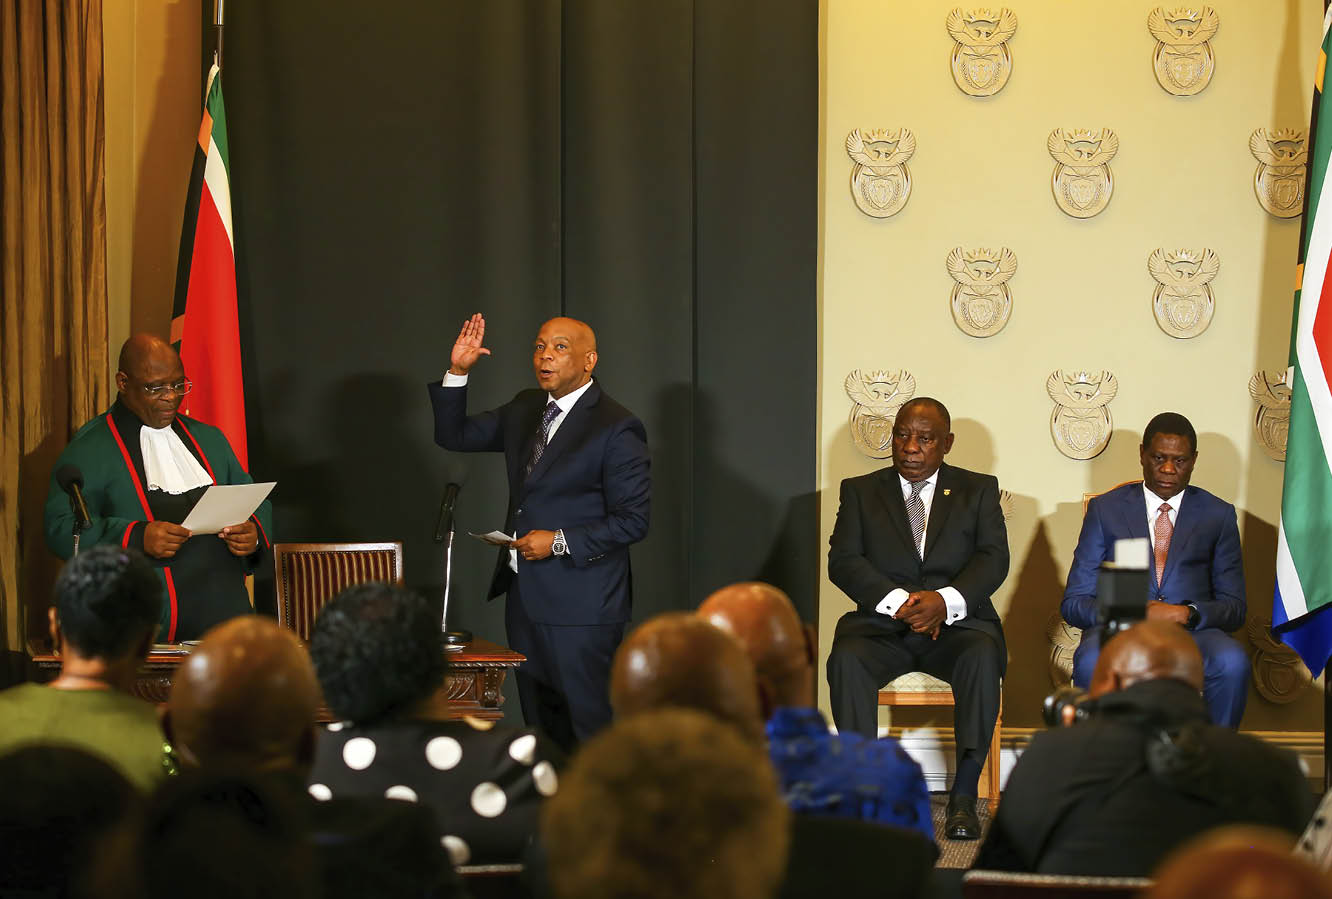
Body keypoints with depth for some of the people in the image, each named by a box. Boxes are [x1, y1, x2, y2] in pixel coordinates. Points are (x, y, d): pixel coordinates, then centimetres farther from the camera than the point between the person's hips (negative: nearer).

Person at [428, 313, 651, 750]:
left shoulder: (616, 428, -11)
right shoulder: (524, 410, 12)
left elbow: (632, 520, -12)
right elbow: (454, 435, 16)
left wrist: (560, 542, -19)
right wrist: (457, 372, 1)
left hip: (579, 607, -8)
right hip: (525, 597, 8)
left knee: (588, 729, -7)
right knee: (541, 727, 12)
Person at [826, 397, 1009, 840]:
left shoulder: (978, 490, 12)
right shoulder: (860, 491, 13)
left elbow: (994, 559, -1)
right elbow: (843, 561, 0)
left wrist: (944, 601, -21)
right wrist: (897, 601, -17)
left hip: (957, 620, -1)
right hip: (882, 625, 1)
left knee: (983, 655, -35)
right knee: (847, 658, -32)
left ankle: (965, 796, -34)